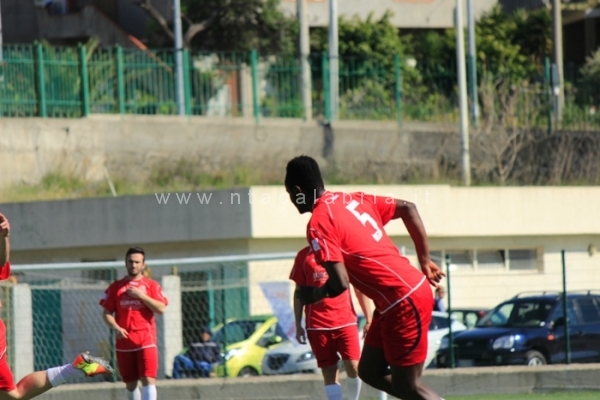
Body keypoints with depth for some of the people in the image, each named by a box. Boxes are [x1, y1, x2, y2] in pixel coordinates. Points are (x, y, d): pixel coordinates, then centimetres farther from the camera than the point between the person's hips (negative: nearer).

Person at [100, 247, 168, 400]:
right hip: (124, 342, 2)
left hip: (146, 340, -2)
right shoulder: (115, 287, 9)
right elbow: (106, 313, 7)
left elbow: (161, 308, -5)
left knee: (148, 380, -13)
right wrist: (116, 327, -12)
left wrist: (141, 295, -13)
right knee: (130, 383, 9)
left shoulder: (151, 285, 5)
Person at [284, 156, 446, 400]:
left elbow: (340, 284, -21)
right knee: (370, 371, 15)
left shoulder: (318, 224, -15)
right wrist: (425, 261, 18)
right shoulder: (354, 200, 10)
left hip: (404, 302, -9)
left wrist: (312, 294, 0)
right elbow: (408, 208, 15)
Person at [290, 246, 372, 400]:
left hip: (345, 320, 0)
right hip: (317, 324, 0)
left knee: (354, 367, -10)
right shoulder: (304, 256, 6)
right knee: (329, 371, -2)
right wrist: (298, 325, 6)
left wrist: (369, 319, 4)